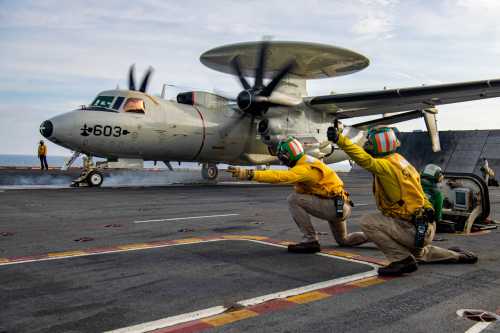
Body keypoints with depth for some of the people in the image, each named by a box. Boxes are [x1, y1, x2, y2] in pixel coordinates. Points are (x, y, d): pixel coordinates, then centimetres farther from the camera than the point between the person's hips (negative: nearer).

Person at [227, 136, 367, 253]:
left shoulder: (304, 168, -23)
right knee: (343, 240, 30)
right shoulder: (307, 162, 9)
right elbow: (302, 190, 10)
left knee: (293, 199, -18)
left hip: (336, 206, -10)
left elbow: (279, 177, -35)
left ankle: (310, 240, -12)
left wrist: (249, 174, -40)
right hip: (340, 207, 10)